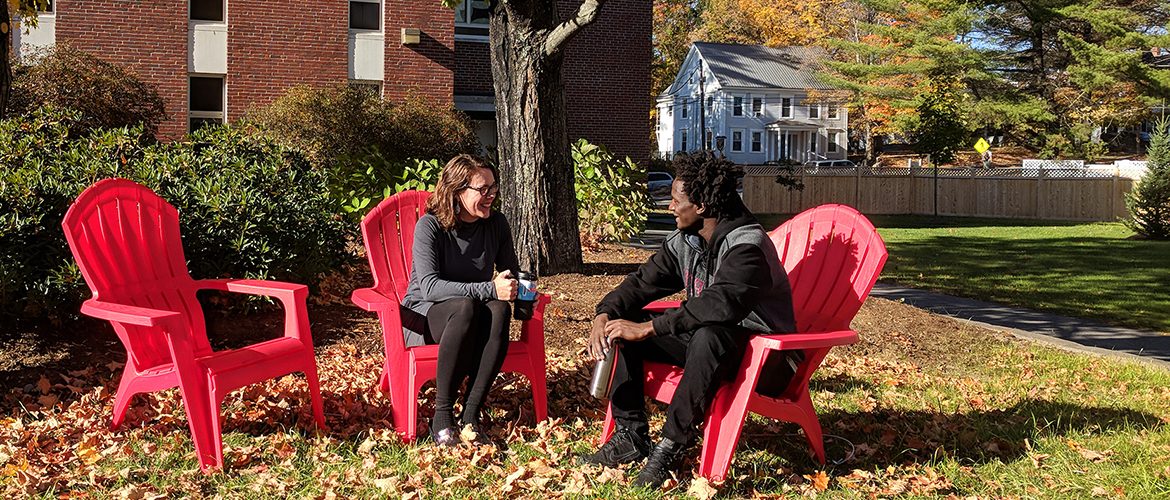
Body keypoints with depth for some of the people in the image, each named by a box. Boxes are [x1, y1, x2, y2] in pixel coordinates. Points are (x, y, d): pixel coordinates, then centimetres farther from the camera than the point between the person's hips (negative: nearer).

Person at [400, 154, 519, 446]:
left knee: (499, 310, -32)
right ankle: (442, 414, -30)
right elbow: (429, 286, -25)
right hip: (424, 316, -4)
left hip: (471, 320, 4)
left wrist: (513, 287, -15)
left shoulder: (496, 224, 0)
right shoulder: (430, 226, -14)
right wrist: (489, 289, -34)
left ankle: (471, 415, -29)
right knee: (465, 307, -38)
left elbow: (512, 274, 11)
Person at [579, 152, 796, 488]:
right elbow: (644, 282, 5)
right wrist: (604, 314, -15)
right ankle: (631, 437, -3)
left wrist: (648, 328, -40)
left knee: (708, 336, -41)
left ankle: (671, 449, -28)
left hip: (758, 350, -8)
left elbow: (722, 303, -40)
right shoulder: (683, 241, 2)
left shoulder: (747, 245, -24)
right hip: (701, 339, 8)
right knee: (620, 326, -2)